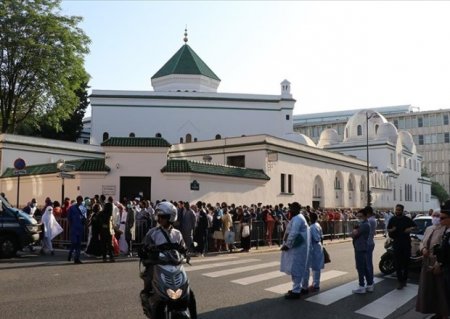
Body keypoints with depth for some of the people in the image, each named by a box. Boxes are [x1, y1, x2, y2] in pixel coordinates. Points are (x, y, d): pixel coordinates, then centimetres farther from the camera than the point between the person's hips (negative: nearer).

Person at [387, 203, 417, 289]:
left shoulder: (407, 219, 1)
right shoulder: (392, 219, 6)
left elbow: (415, 226, 10)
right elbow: (388, 229, 13)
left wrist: (410, 229, -10)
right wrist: (391, 230, -10)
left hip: (406, 243, 0)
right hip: (396, 243, 1)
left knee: (406, 262, 8)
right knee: (397, 263, -4)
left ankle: (404, 279, 22)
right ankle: (400, 281, -2)